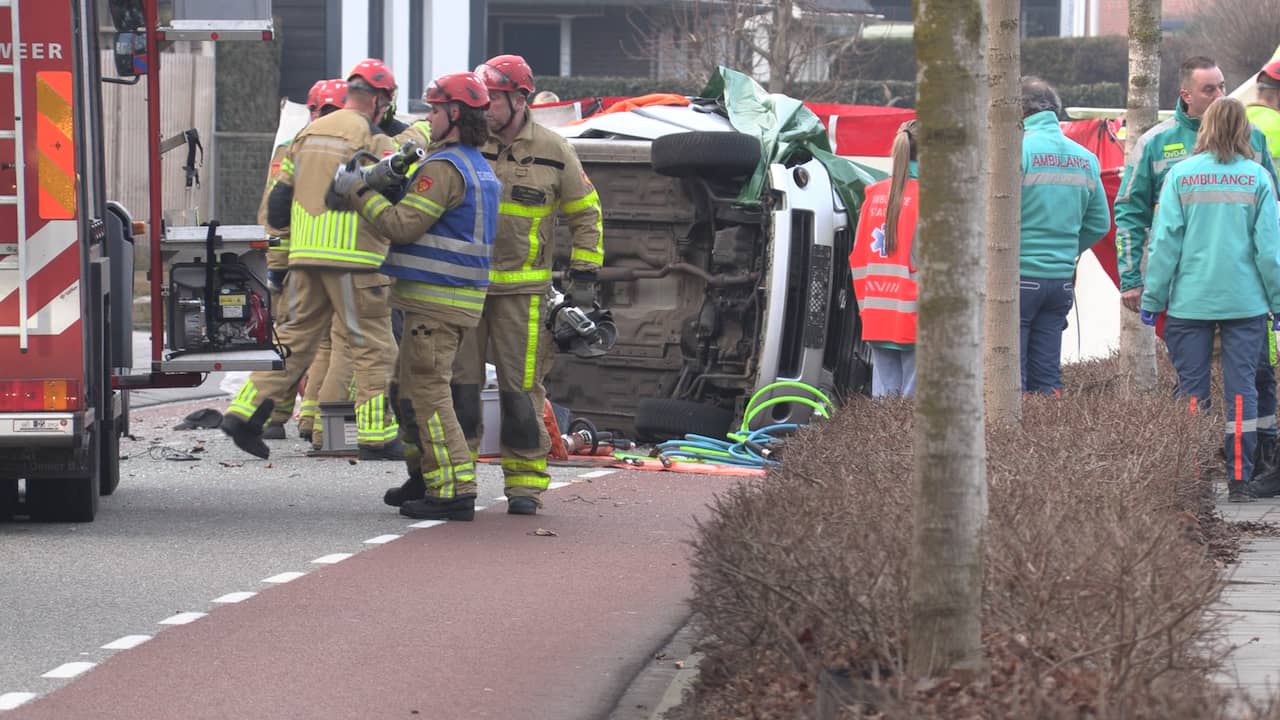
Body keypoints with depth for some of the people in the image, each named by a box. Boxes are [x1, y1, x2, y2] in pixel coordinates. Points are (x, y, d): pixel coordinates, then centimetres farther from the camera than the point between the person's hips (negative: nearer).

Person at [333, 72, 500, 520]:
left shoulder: (444, 167, -16)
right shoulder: (481, 168, 17)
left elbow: (402, 226, -19)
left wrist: (358, 192, -10)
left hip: (435, 301, -10)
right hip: (459, 298, 10)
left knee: (425, 391, -10)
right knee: (407, 387, 19)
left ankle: (453, 491, -13)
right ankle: (425, 477, 25)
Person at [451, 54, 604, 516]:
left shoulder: (552, 152, 2)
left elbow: (585, 213, 11)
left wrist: (585, 273, 5)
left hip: (521, 290, -1)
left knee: (521, 387, -1)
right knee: (459, 382, 2)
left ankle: (525, 482, 7)